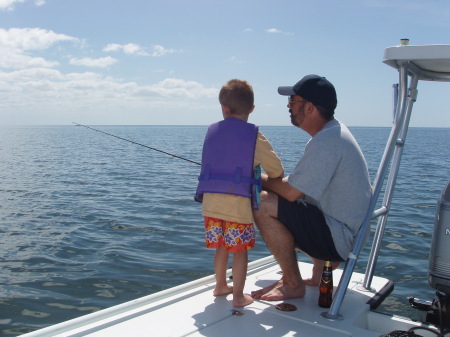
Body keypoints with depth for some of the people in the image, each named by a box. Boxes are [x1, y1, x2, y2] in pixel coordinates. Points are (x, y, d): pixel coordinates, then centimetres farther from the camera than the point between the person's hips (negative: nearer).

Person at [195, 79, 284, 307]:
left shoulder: (211, 131, 9)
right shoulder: (254, 136, -5)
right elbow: (277, 171, -4)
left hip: (210, 202, 5)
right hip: (238, 204, -4)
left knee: (221, 247, 20)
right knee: (240, 250, 8)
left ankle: (220, 286, 36)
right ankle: (238, 296, 15)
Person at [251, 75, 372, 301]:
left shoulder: (326, 141, -23)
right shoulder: (334, 130, 9)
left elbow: (291, 192, -24)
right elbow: (300, 186, 14)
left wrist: (259, 179, -7)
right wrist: (268, 179, 3)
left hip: (341, 238, -10)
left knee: (263, 206, -20)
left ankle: (293, 285, -6)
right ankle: (321, 271, 20)